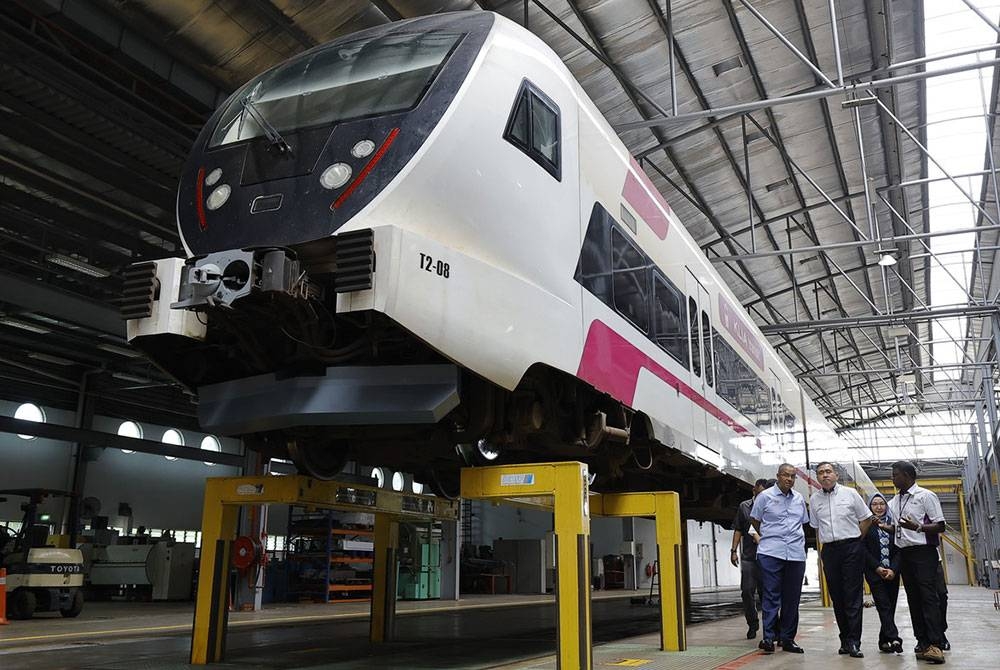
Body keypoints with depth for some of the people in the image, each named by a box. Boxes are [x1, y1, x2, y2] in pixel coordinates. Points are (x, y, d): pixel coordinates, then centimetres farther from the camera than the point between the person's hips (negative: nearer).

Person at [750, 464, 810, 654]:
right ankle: (769, 637, -8)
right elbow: (754, 520, 10)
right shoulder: (765, 496, 0)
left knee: (792, 598, 7)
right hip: (770, 553, -4)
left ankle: (787, 638, 15)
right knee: (771, 596, -7)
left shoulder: (799, 499, 12)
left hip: (796, 553, 4)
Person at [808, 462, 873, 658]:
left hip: (852, 548, -3)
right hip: (829, 551, 3)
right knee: (836, 596, 6)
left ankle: (853, 642, -4)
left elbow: (866, 519, 7)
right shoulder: (814, 499, 9)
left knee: (853, 596, -5)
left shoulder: (850, 494, 1)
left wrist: (854, 540, 5)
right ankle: (845, 639, 14)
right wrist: (825, 544, 10)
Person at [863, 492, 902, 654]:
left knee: (890, 606, 3)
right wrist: (877, 567, -11)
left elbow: (899, 549, 4)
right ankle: (894, 638, -19)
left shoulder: (893, 523, 9)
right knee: (884, 605, -11)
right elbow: (863, 549, -3)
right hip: (874, 572, -3)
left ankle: (884, 641, 11)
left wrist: (893, 569, -8)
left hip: (892, 572, 3)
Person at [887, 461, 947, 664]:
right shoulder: (894, 502, 15)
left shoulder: (925, 496, -4)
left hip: (923, 552, -7)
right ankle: (922, 642, 10)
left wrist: (918, 527, -23)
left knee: (928, 596, -13)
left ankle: (934, 644, -17)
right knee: (913, 598, 6)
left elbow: (940, 526, -8)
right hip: (904, 553, 7)